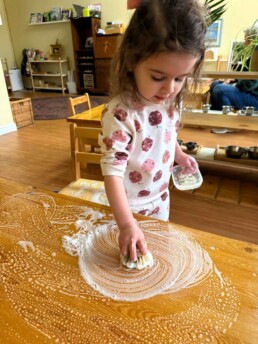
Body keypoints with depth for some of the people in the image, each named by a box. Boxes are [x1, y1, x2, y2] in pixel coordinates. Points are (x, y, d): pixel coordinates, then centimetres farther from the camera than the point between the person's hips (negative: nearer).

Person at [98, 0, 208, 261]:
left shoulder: (169, 101, -9)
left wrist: (180, 155, 7)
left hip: (160, 198, 6)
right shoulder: (120, 112, -32)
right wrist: (126, 224, -37)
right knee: (135, 260, 18)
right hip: (129, 206, -6)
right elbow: (112, 170, -33)